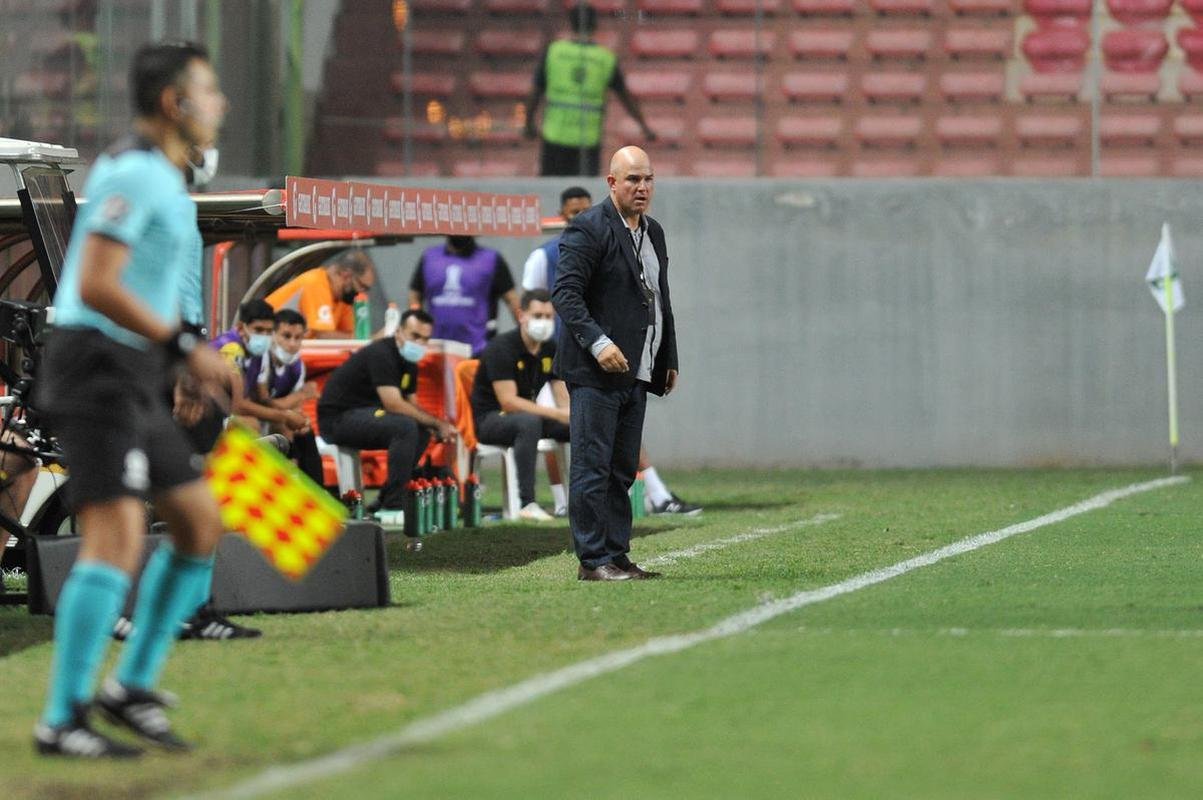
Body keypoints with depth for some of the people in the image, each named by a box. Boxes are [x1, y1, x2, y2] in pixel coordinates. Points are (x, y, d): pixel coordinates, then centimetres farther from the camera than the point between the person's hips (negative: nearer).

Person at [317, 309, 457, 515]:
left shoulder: (409, 363, 10)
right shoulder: (381, 355, -19)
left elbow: (411, 406, 13)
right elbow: (394, 405, -26)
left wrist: (433, 427, -8)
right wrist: (438, 424, -19)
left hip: (361, 416, 10)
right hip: (337, 418, -10)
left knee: (422, 432, 4)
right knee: (405, 426, -26)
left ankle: (384, 501, 5)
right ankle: (393, 505, -24)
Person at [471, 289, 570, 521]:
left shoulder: (551, 350, 4)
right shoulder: (502, 348, -18)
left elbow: (563, 400, 2)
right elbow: (508, 402, -26)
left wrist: (570, 415, -23)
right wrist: (556, 414, -30)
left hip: (528, 416, 7)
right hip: (488, 419, -7)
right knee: (530, 422, -39)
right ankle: (527, 504, -44)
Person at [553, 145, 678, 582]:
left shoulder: (653, 232, 17)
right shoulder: (589, 229, -9)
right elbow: (565, 294, -15)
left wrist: (668, 360, 20)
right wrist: (598, 343, -25)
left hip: (634, 373, 8)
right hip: (595, 371, -8)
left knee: (622, 471, 10)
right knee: (592, 469, -6)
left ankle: (616, 555, 15)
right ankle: (593, 559, -5)